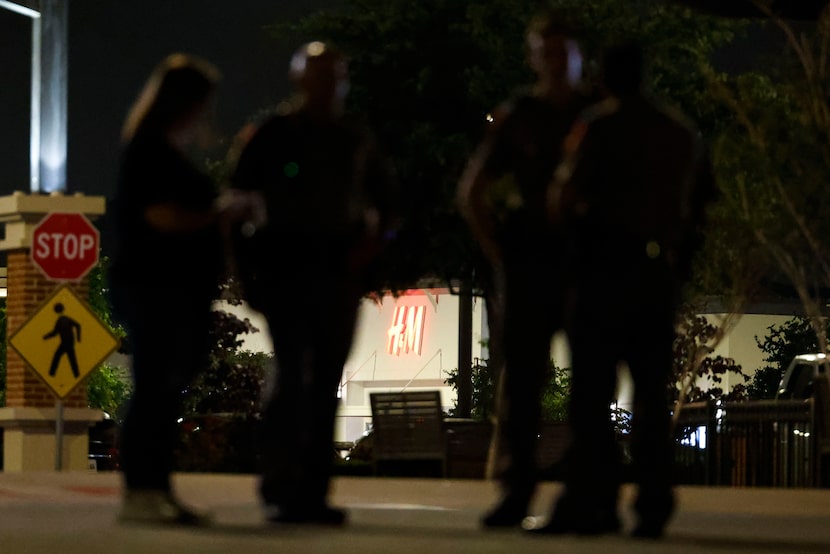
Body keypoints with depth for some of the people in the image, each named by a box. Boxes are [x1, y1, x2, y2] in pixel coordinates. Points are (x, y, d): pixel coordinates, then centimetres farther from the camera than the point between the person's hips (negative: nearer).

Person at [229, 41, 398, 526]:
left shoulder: (357, 140, 13)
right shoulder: (274, 135, 2)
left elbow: (385, 201, 21)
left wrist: (375, 239, 1)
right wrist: (249, 269, -3)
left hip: (339, 270, 4)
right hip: (286, 265, -4)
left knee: (326, 382, 4)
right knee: (293, 375, -13)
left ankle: (314, 492, 7)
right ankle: (280, 489, -12)